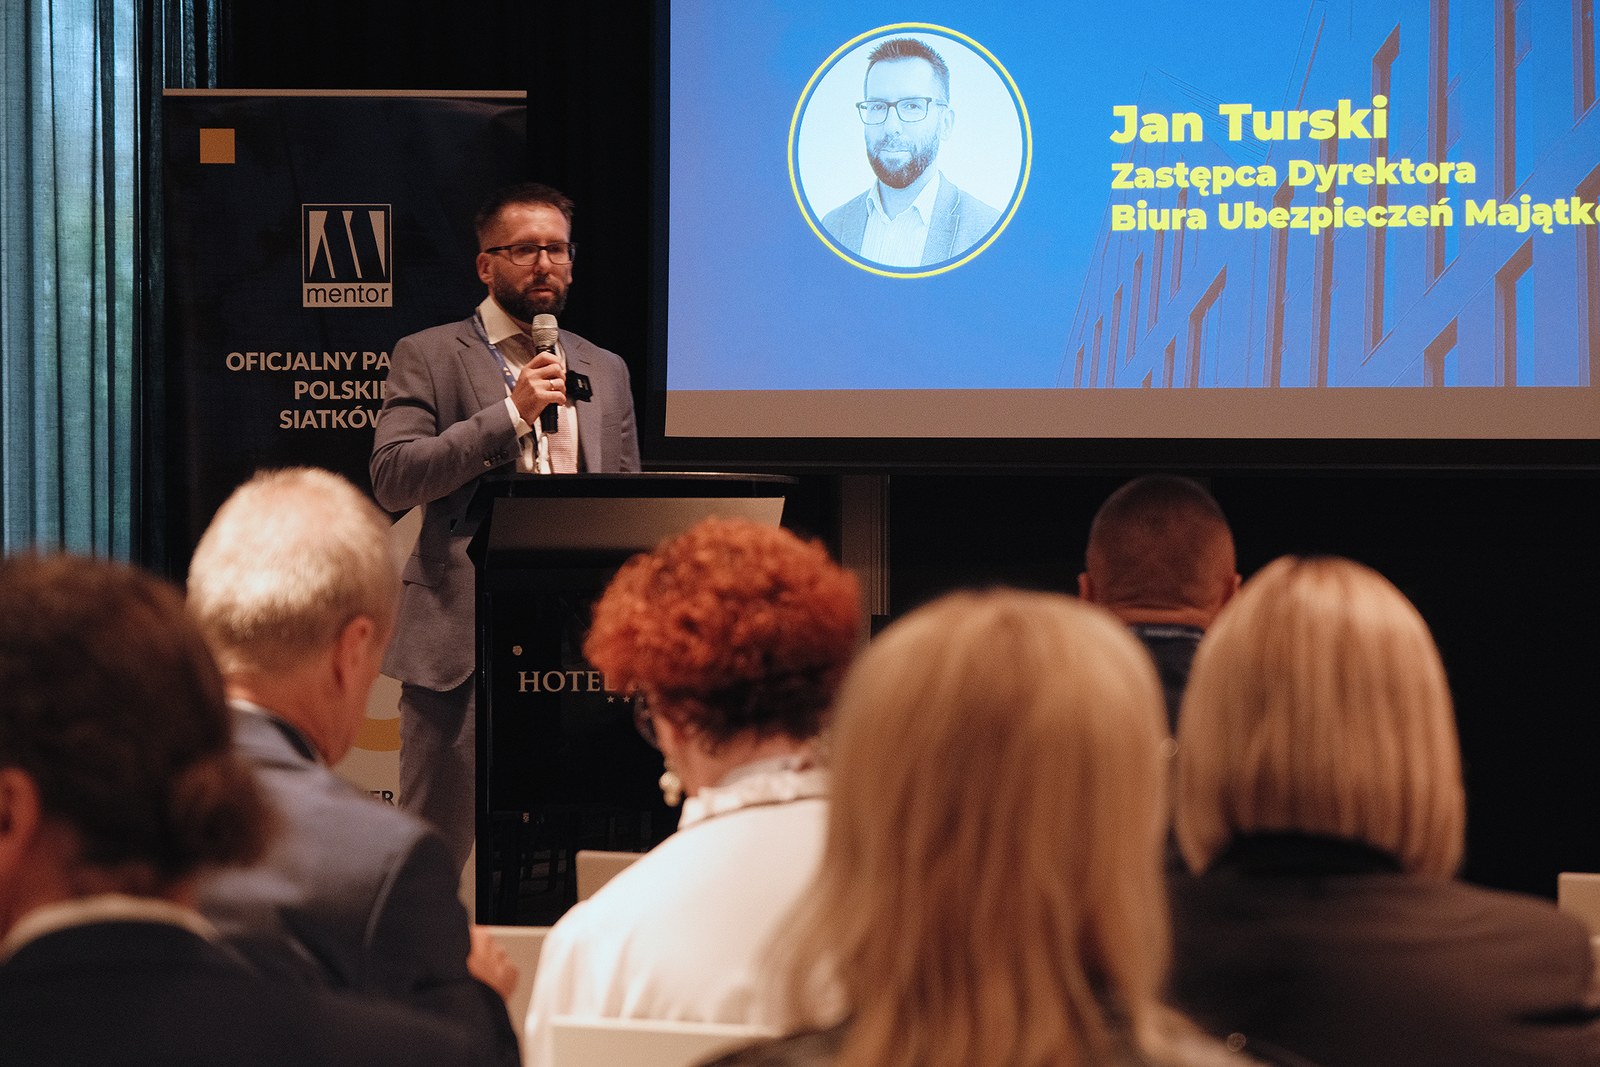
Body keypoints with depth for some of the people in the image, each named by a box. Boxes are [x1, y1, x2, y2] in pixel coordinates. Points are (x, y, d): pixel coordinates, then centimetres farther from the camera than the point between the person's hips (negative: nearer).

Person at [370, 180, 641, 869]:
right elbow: (390, 479, -8)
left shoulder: (606, 372, 18)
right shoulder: (428, 357, 4)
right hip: (462, 638, -4)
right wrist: (511, 413, -13)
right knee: (433, 853, -1)